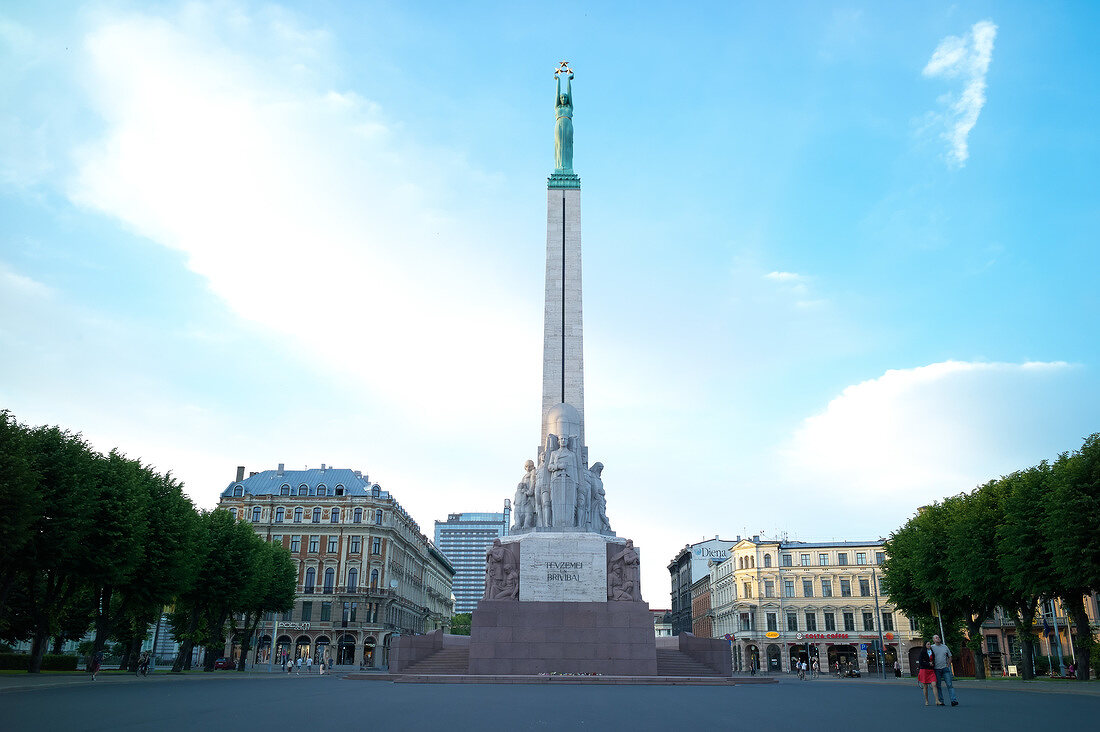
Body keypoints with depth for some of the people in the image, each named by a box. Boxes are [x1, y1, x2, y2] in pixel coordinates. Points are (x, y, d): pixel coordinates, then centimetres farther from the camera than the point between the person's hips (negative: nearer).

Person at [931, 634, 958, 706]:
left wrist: (948, 665, 6)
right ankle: (940, 701, 10)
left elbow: (950, 657, 17)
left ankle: (954, 701, -9)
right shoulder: (932, 647, 1)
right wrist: (931, 663, -8)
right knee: (938, 686, 3)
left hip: (945, 668, 2)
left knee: (950, 685, -6)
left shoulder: (945, 647, 10)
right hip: (937, 670, -2)